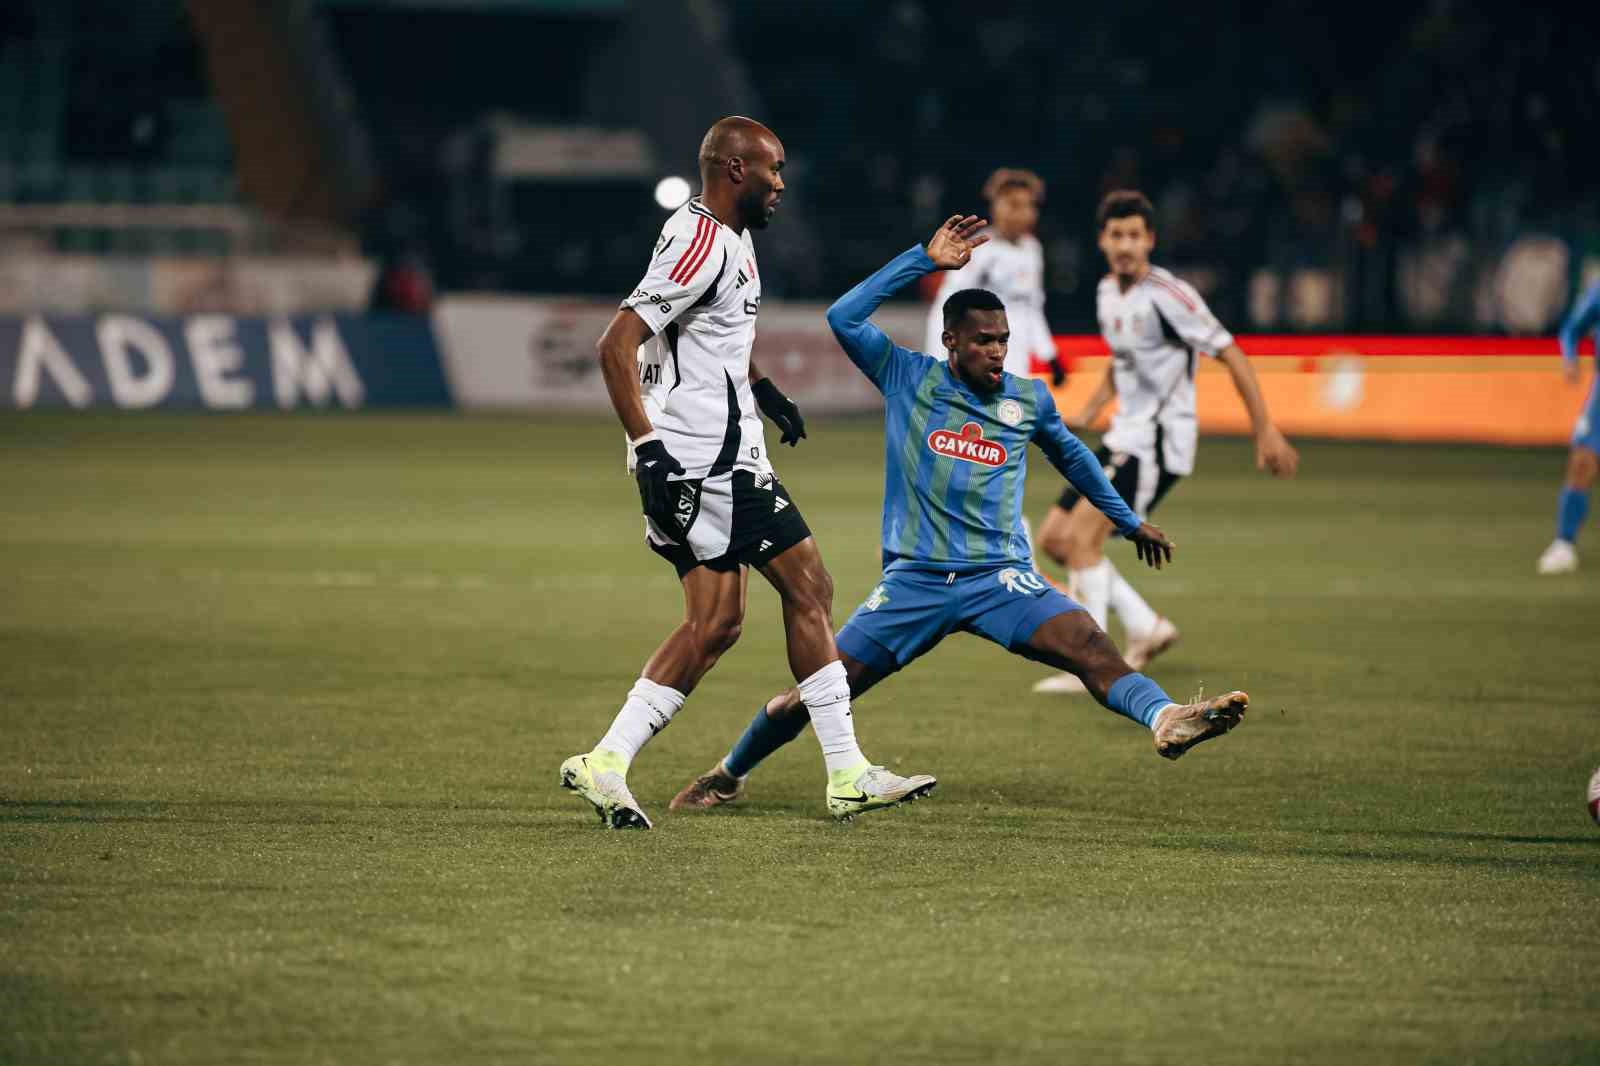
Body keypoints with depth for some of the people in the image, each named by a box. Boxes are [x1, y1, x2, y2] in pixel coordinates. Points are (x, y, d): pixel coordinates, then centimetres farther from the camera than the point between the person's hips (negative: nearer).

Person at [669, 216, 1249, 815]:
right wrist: (924, 260, -10)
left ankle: (1165, 720, -48)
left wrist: (1128, 521, 37)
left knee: (1090, 647, -27)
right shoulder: (906, 379, 4)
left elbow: (1070, 455, 30)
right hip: (915, 580, -1)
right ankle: (728, 775, 22)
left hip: (1000, 577, 1)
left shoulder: (1029, 399, 10)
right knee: (814, 696, -1)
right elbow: (844, 317, -9)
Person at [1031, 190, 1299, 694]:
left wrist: (1266, 432, -17)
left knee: (1082, 535, -19)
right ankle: (1146, 628, 14)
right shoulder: (1107, 291, 9)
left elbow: (1232, 357, -15)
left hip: (1159, 440, -9)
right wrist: (1091, 411, 16)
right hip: (1123, 436, 9)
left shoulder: (1167, 295, -17)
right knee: (1053, 537, 7)